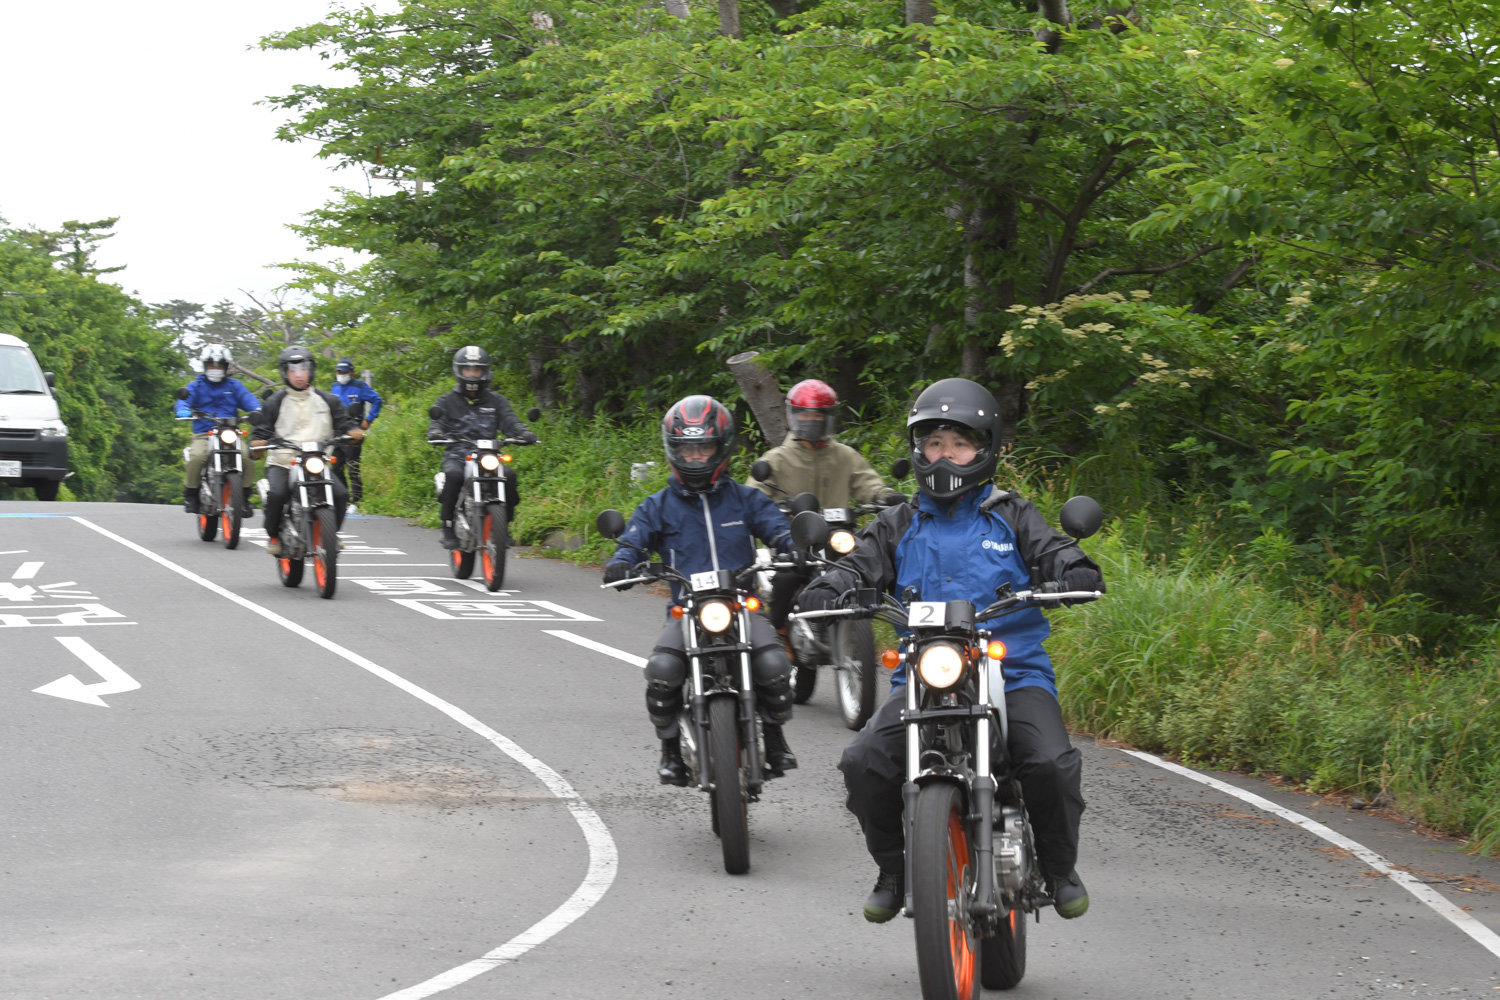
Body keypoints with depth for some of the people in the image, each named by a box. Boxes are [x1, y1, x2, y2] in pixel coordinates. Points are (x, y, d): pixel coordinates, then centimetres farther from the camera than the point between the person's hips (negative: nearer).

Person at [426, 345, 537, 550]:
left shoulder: (496, 401, 18)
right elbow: (436, 423, 1)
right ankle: (448, 526, -25)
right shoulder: (446, 401, 15)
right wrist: (436, 433, -24)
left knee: (509, 475, -28)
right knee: (454, 475, -36)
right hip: (456, 456, -1)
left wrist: (524, 434, -18)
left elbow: (510, 422, 4)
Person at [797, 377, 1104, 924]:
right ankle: (892, 870, 1)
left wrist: (1077, 574, -23)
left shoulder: (1012, 516, 11)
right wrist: (824, 591, -17)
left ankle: (1060, 868, 0)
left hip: (1014, 671, -1)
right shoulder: (898, 526, 15)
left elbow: (1056, 553, 1)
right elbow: (858, 567, 5)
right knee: (863, 764, -22)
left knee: (1052, 764, -27)